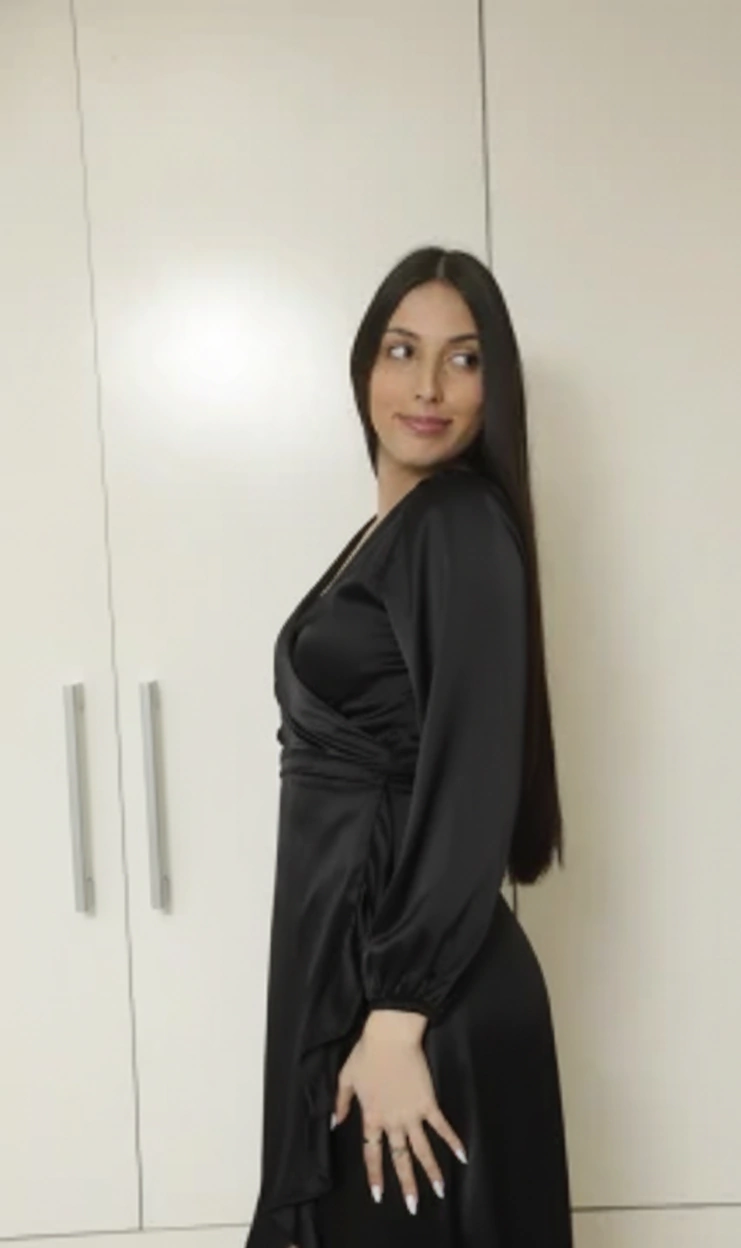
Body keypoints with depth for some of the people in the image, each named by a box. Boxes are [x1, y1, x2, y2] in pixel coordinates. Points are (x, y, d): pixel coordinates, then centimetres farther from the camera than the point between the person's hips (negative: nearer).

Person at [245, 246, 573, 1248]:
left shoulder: (465, 528, -15)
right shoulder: (393, 531, 12)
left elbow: (471, 789, -21)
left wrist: (398, 1020, -21)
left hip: (417, 983, -9)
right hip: (347, 950, 9)